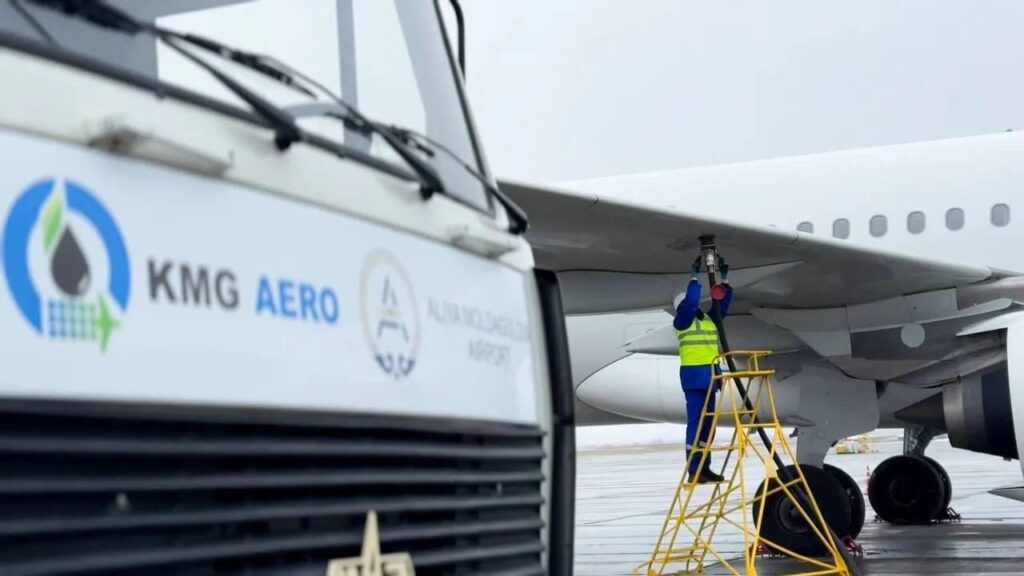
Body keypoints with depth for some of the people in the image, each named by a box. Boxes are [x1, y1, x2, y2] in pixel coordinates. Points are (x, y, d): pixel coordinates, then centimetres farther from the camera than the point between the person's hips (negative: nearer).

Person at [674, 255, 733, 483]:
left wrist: (725, 277, 7)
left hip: (710, 375, 7)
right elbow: (690, 300, -15)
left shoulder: (709, 319, 16)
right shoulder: (682, 322, -2)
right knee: (695, 421, -9)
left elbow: (722, 302, 14)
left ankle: (705, 467, 11)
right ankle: (693, 470, -9)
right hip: (693, 375, -7)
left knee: (708, 422, 7)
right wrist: (695, 275, -14)